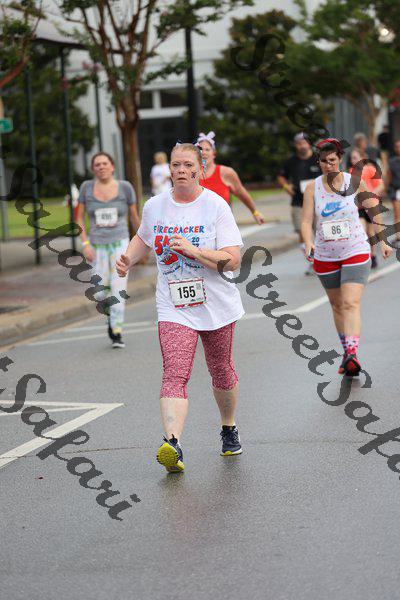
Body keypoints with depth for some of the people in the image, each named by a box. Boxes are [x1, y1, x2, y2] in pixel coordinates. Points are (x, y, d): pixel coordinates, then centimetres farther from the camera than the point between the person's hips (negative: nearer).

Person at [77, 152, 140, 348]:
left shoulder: (124, 187, -2)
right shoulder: (87, 187, 0)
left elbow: (134, 216, 10)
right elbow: (80, 217, 4)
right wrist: (85, 244, -6)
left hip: (120, 244, -2)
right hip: (97, 246, 2)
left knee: (118, 288, -13)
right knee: (101, 293, 3)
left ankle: (117, 332, -9)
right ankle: (111, 315, 35)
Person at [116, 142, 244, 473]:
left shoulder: (216, 206, -9)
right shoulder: (154, 206, 3)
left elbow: (233, 260, -15)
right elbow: (143, 237, 25)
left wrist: (193, 250, -25)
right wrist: (128, 258, 6)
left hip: (216, 305, -1)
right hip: (174, 307, 1)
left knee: (221, 371, 16)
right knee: (175, 374, -17)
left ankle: (229, 428, 41)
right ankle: (172, 445, -31)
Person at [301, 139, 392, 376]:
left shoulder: (354, 182, -4)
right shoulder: (313, 188, -2)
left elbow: (374, 210, 7)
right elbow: (307, 221, -7)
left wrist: (383, 242, 9)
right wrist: (308, 243, -26)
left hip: (356, 252, -3)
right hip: (325, 256, 3)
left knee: (351, 304, -17)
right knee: (337, 305, 13)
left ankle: (352, 354, -27)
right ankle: (347, 351, 28)